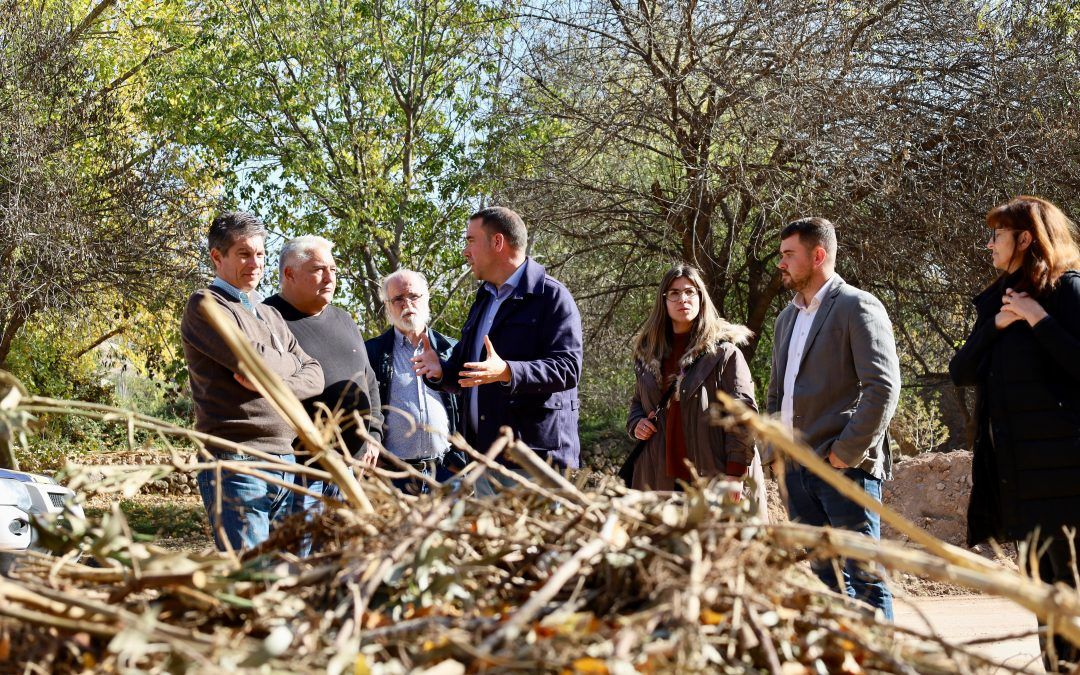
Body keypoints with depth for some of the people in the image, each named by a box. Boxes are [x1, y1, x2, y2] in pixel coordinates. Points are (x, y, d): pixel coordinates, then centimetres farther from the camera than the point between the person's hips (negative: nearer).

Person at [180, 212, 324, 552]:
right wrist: (290, 363, 6)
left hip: (286, 463, 7)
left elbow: (314, 375, 12)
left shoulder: (270, 315, 22)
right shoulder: (204, 306, -1)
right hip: (237, 463, -7)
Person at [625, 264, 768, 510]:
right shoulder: (647, 353, 15)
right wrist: (635, 424, 7)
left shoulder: (723, 351, -2)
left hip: (712, 477, -5)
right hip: (661, 478, 5)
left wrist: (735, 474, -14)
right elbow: (638, 403, 30)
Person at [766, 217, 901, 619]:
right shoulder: (787, 318, 19)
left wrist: (846, 453, -15)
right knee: (824, 579, 10)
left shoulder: (857, 307, -5)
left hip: (845, 467, -8)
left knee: (864, 578, -5)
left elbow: (884, 388, -14)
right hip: (798, 469, 8)